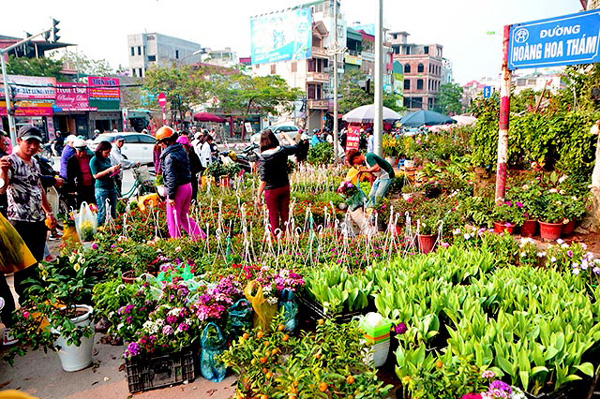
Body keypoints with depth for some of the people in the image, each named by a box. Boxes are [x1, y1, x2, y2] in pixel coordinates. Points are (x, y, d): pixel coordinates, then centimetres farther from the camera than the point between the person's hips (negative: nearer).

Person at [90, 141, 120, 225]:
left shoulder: (107, 159, 13)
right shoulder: (94, 160, -6)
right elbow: (96, 175, -13)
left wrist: (115, 169, 4)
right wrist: (109, 170, -19)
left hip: (111, 187, 7)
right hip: (101, 189, -7)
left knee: (113, 212, 9)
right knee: (103, 213, -4)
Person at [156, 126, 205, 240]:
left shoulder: (169, 156, -18)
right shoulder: (182, 150, 9)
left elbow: (171, 178, -20)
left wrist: (170, 196, -15)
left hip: (178, 188, -9)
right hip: (188, 186, 9)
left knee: (173, 220, 4)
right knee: (184, 216, 20)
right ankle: (201, 236, 18)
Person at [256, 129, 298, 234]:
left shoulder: (263, 157, -21)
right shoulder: (282, 150, -9)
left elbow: (263, 180, -23)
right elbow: (295, 147, 13)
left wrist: (258, 196, -16)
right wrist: (286, 136, 26)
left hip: (271, 190, -4)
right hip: (285, 187, 5)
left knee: (273, 216, 11)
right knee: (285, 213, 19)